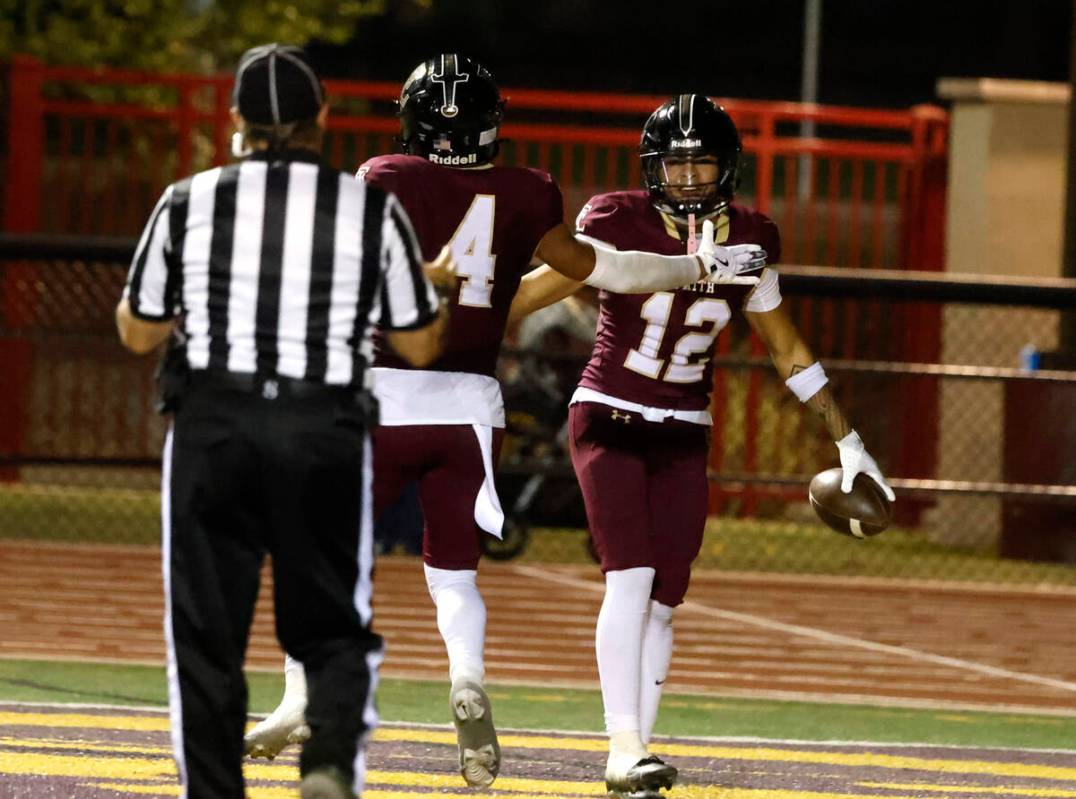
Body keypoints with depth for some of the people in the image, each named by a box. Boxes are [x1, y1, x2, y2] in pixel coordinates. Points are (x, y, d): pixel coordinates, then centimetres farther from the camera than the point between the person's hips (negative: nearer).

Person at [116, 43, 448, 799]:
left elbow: (138, 331, 11)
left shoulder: (188, 204, 1)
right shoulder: (372, 211, 1)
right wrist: (431, 284, 27)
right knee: (334, 629, 10)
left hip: (214, 429, 0)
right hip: (327, 432, 0)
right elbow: (421, 344, 7)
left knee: (207, 632, 8)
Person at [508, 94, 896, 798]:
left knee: (661, 605, 0)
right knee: (631, 578, -19)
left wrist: (849, 442, 15)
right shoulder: (618, 224, -10)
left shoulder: (746, 243, 1)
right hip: (610, 423, -4)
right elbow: (537, 291, -6)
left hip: (684, 440, 4)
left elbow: (789, 351, 12)